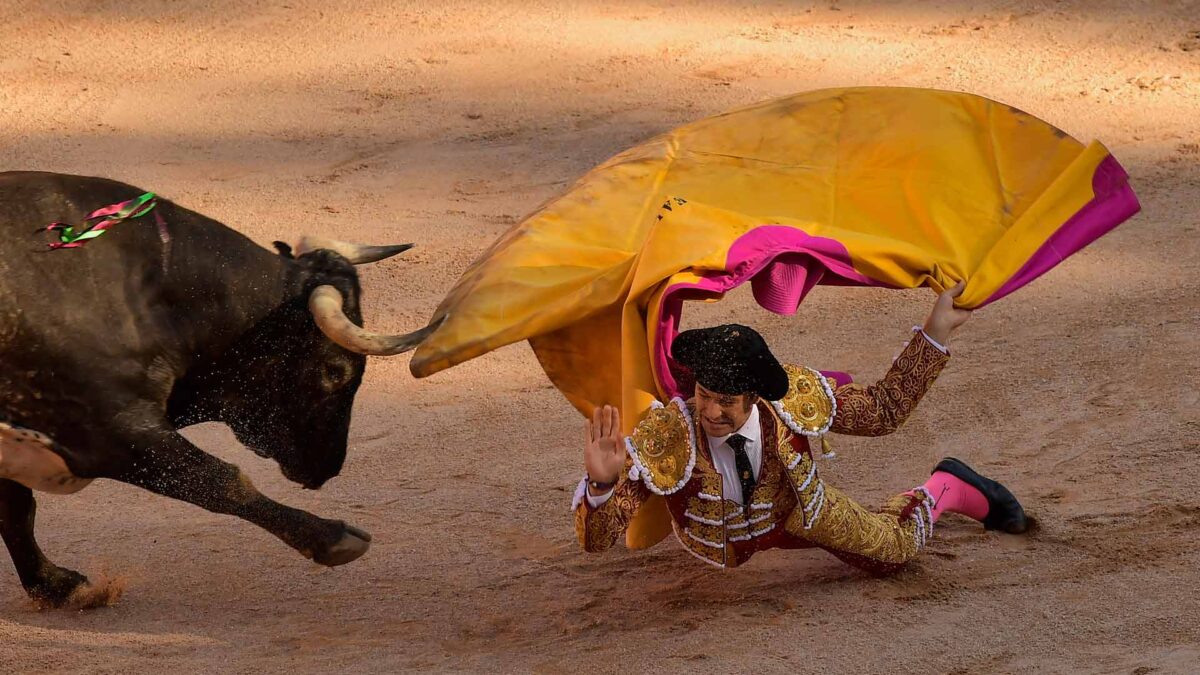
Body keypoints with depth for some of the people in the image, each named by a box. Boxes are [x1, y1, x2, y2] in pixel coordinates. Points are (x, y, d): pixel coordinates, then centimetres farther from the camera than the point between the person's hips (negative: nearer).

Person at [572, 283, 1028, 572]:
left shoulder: (790, 400, -39)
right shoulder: (665, 435, -45)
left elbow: (884, 410, -22)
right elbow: (595, 539, -45)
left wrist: (937, 331, -33)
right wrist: (601, 483, -68)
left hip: (794, 508, 1)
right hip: (721, 538, -1)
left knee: (892, 549, 19)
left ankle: (946, 489, 48)